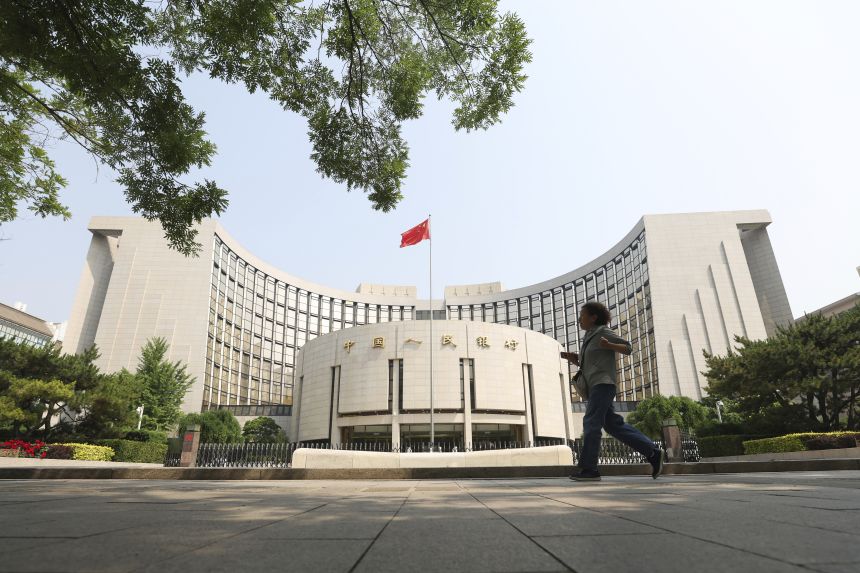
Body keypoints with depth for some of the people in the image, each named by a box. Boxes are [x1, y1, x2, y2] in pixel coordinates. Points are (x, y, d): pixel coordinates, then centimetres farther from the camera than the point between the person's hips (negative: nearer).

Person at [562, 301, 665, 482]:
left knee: (591, 423, -14)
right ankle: (653, 451, 15)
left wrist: (609, 346, -22)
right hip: (593, 386, 9)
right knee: (613, 425, 7)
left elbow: (628, 348, -4)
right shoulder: (589, 337, 22)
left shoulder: (603, 332, -3)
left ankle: (589, 469, -14)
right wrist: (572, 358, 7)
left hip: (603, 383, -9)